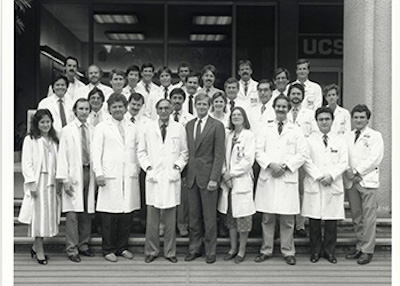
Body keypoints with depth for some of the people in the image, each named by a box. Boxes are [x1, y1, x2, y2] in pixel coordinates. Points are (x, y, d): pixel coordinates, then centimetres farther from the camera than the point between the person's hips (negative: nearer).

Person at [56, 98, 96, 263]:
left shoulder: (92, 131, 9)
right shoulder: (67, 131, 0)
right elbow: (63, 155, -3)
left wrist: (97, 175, 3)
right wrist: (65, 179, -9)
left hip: (89, 173, 3)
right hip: (74, 174, -3)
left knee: (87, 213, 7)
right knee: (72, 213, -4)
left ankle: (83, 245, 19)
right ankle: (72, 249, 4)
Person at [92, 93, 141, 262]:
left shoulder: (133, 128, 16)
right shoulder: (102, 128, 6)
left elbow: (138, 151, 16)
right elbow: (96, 151, 1)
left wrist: (137, 171, 9)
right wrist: (98, 173, -8)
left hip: (130, 177, 3)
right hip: (110, 177, -3)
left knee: (127, 214, 4)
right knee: (109, 216, -1)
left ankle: (122, 247, 17)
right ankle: (108, 249, 10)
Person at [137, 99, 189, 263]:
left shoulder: (179, 129, 6)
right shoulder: (148, 128, 6)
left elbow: (184, 152, 9)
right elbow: (141, 151, 9)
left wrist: (177, 167, -3)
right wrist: (148, 167, -1)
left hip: (171, 177, 0)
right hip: (153, 177, 0)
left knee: (170, 218, 4)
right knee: (152, 218, 3)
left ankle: (170, 252, 15)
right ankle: (151, 251, 14)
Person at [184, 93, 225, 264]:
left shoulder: (217, 126, -4)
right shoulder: (189, 125, 12)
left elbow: (219, 154, -8)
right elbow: (187, 151, 14)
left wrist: (214, 179, -14)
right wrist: (186, 173, 5)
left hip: (207, 176, -4)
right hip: (192, 176, 5)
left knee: (209, 216, 2)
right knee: (193, 216, 9)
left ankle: (210, 251, 14)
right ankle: (194, 249, 20)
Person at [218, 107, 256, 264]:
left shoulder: (249, 136, -5)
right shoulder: (228, 135, 12)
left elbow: (248, 160, -10)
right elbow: (223, 156, 11)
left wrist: (232, 173, -10)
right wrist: (224, 173, -5)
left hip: (242, 181, -5)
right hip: (228, 181, 5)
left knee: (242, 217, 0)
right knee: (230, 216, 11)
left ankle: (242, 250, 11)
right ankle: (233, 248, 22)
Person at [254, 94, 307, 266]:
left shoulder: (296, 131, 9)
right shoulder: (265, 129, 11)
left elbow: (301, 155, 3)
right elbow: (258, 151, 4)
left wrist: (285, 166, -10)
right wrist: (270, 164, -12)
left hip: (287, 178, -1)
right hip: (267, 177, 1)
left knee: (287, 219, 2)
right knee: (267, 217, 5)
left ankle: (288, 252, 13)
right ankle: (266, 250, 16)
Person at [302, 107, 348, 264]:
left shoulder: (340, 141, 11)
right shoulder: (309, 140, 7)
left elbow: (343, 162, 3)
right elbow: (306, 161, -1)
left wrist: (331, 175, -11)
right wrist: (318, 176, -12)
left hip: (334, 185, 1)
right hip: (314, 185, -1)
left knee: (332, 221, 2)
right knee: (314, 220, 1)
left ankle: (329, 251, 15)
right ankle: (316, 251, 13)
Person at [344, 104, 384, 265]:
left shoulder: (375, 136, 3)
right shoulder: (347, 137, 15)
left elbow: (375, 159, -8)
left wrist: (356, 171, -12)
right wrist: (348, 172, -8)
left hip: (368, 181, -4)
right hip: (351, 182, 4)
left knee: (368, 217, -4)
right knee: (356, 216, 8)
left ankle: (367, 250, 1)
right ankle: (359, 247, 18)